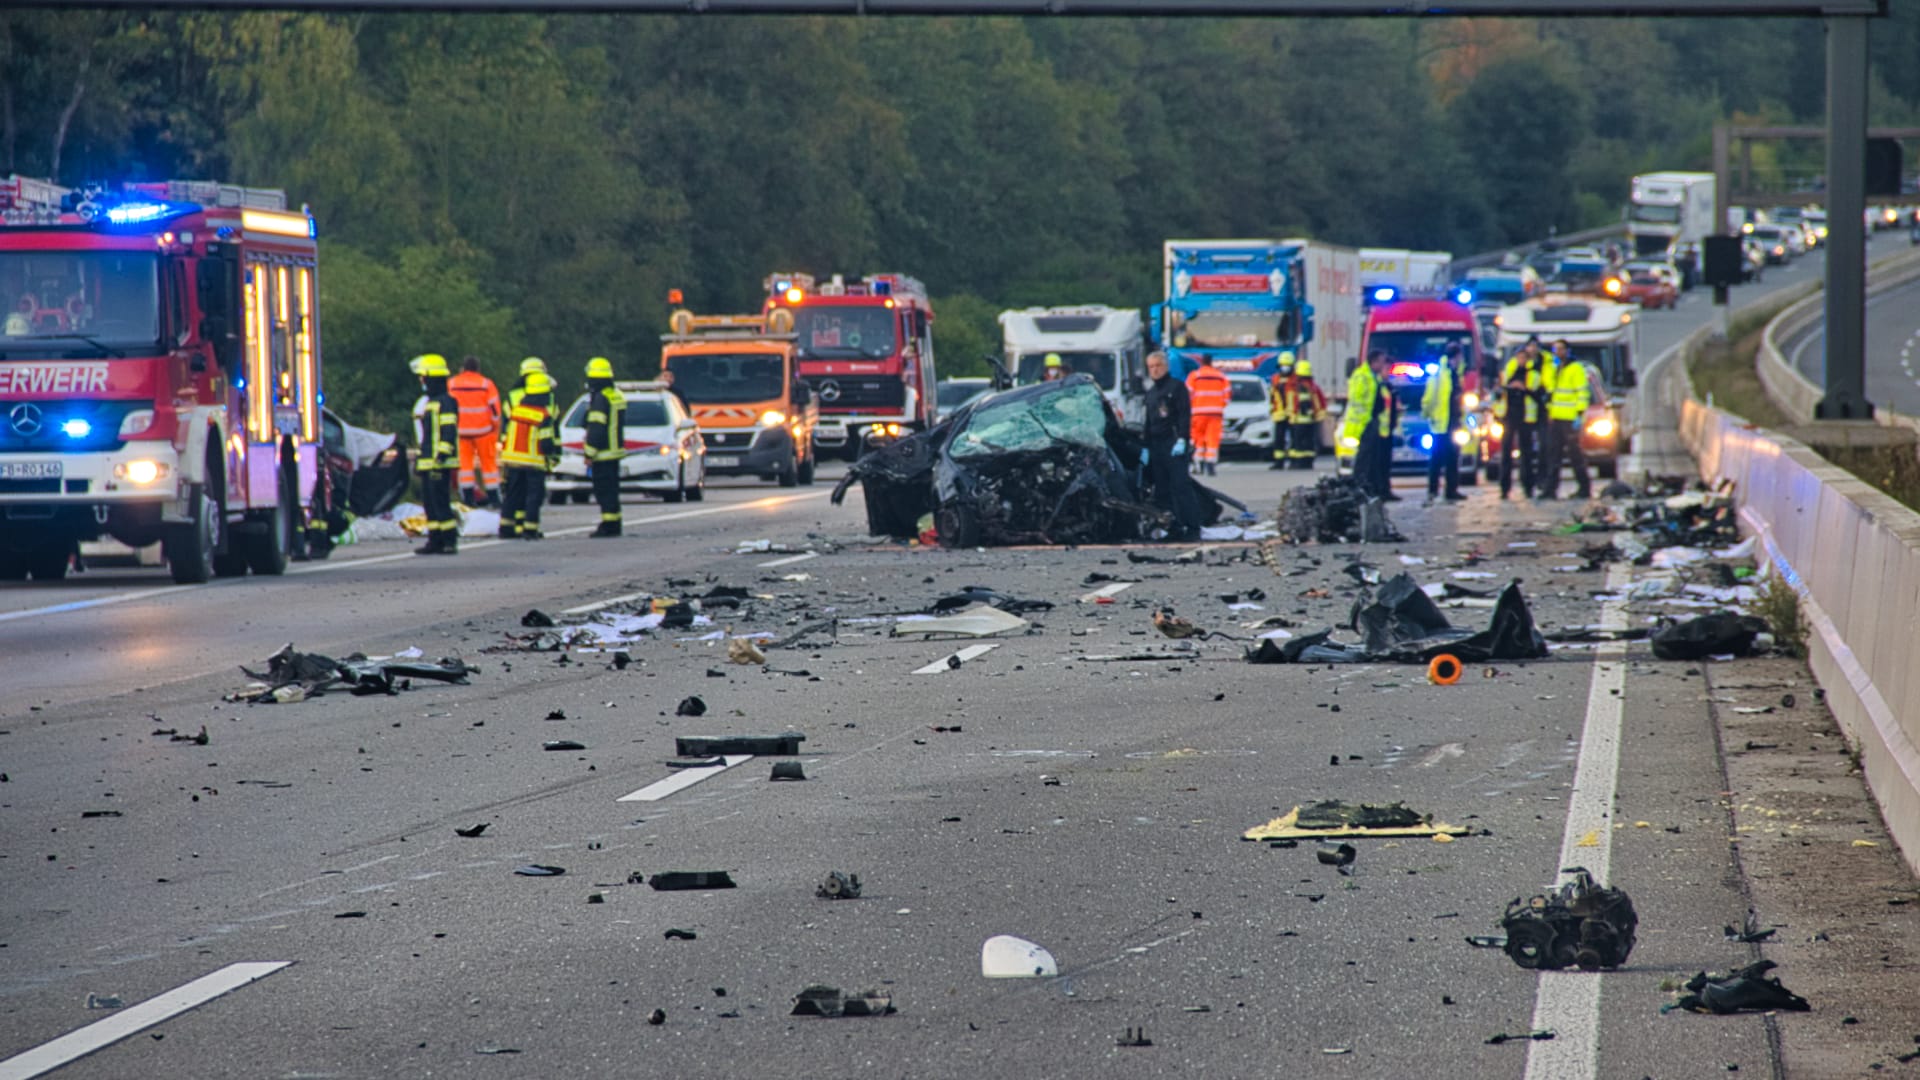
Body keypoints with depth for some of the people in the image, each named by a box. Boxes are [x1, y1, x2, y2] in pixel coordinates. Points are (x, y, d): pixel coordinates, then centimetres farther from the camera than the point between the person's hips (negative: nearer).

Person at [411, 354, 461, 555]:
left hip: (440, 463, -10)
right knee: (430, 503, 10)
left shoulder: (444, 402, -12)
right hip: (426, 462, 10)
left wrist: (441, 456, -23)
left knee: (440, 502, -10)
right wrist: (418, 458, 25)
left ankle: (449, 541, -8)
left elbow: (448, 432, -18)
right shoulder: (425, 402, 20)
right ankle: (435, 540, 14)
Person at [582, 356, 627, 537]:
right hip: (616, 450, 9)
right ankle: (614, 524, 18)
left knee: (604, 490, -7)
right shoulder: (617, 396, 14)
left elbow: (596, 429, -20)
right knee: (611, 489, 15)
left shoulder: (600, 399, -15)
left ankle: (608, 524, -9)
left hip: (603, 454, -9)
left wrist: (590, 454, -16)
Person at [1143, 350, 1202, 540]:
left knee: (1181, 486, -13)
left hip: (1174, 444, -8)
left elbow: (1185, 415, -8)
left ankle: (1192, 528, -14)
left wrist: (1181, 440, -18)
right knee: (1162, 490, 3)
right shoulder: (1150, 393, 22)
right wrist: (1145, 448, 17)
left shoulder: (1177, 387, 0)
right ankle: (1174, 529, 5)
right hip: (1156, 445, 8)